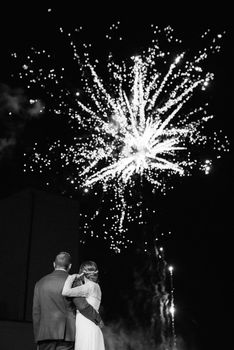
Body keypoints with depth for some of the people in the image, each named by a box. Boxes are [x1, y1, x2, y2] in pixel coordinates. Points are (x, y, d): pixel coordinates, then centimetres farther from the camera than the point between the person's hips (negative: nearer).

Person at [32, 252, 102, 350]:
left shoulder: (40, 283, 12)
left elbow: (36, 314, 12)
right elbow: (83, 306, -7)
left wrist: (38, 339, 17)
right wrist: (98, 320, 9)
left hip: (44, 334, 4)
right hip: (65, 335, -4)